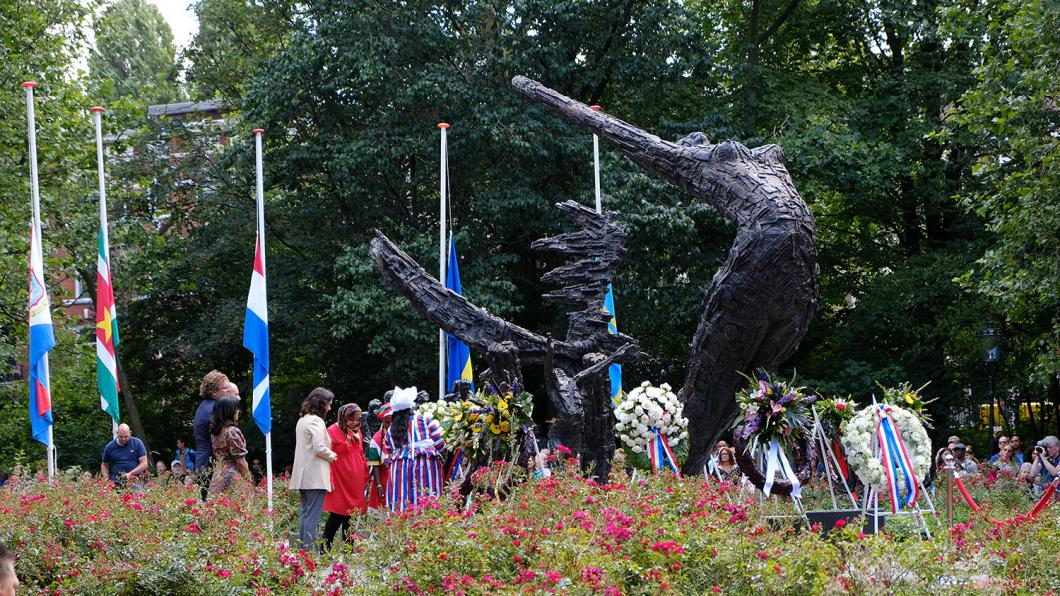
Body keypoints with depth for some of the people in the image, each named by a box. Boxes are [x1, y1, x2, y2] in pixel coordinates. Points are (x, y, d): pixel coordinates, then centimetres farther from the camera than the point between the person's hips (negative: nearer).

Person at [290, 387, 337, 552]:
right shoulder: (316, 421, -13)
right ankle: (310, 550, -12)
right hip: (315, 476, -9)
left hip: (303, 476, 9)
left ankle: (303, 549, 15)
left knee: (305, 515, 13)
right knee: (313, 517, -10)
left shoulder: (302, 420, 17)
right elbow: (319, 448, -20)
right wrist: (332, 456, -2)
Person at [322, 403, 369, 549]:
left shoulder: (357, 431, 14)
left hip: (356, 484, 7)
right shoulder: (332, 432, -9)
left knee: (350, 516, 9)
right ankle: (325, 549, -2)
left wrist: (365, 477, 18)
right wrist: (329, 481, -16)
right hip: (339, 483, -7)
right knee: (337, 517, -8)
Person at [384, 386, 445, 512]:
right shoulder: (425, 421, 4)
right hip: (425, 468, -3)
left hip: (399, 472, 3)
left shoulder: (390, 430, 14)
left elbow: (389, 457, 14)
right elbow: (440, 445, 0)